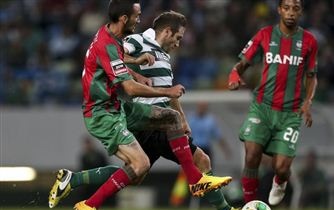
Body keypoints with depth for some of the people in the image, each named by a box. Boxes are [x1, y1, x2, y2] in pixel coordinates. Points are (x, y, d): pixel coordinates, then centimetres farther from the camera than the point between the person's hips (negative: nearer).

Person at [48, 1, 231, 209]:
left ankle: (196, 180, 10)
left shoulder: (110, 36, 6)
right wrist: (168, 92, -14)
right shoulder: (107, 46, -24)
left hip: (117, 107, 10)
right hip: (102, 116, -10)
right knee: (141, 164, -19)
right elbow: (131, 88, -26)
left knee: (172, 118, 8)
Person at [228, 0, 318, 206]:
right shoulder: (265, 35, 1)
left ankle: (280, 182, 33)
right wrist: (235, 75, -18)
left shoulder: (308, 41, 1)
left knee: (282, 167, -6)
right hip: (262, 106, 0)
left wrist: (308, 101, -6)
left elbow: (311, 76, 11)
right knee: (251, 157, -16)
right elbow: (243, 63, 5)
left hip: (291, 113, 0)